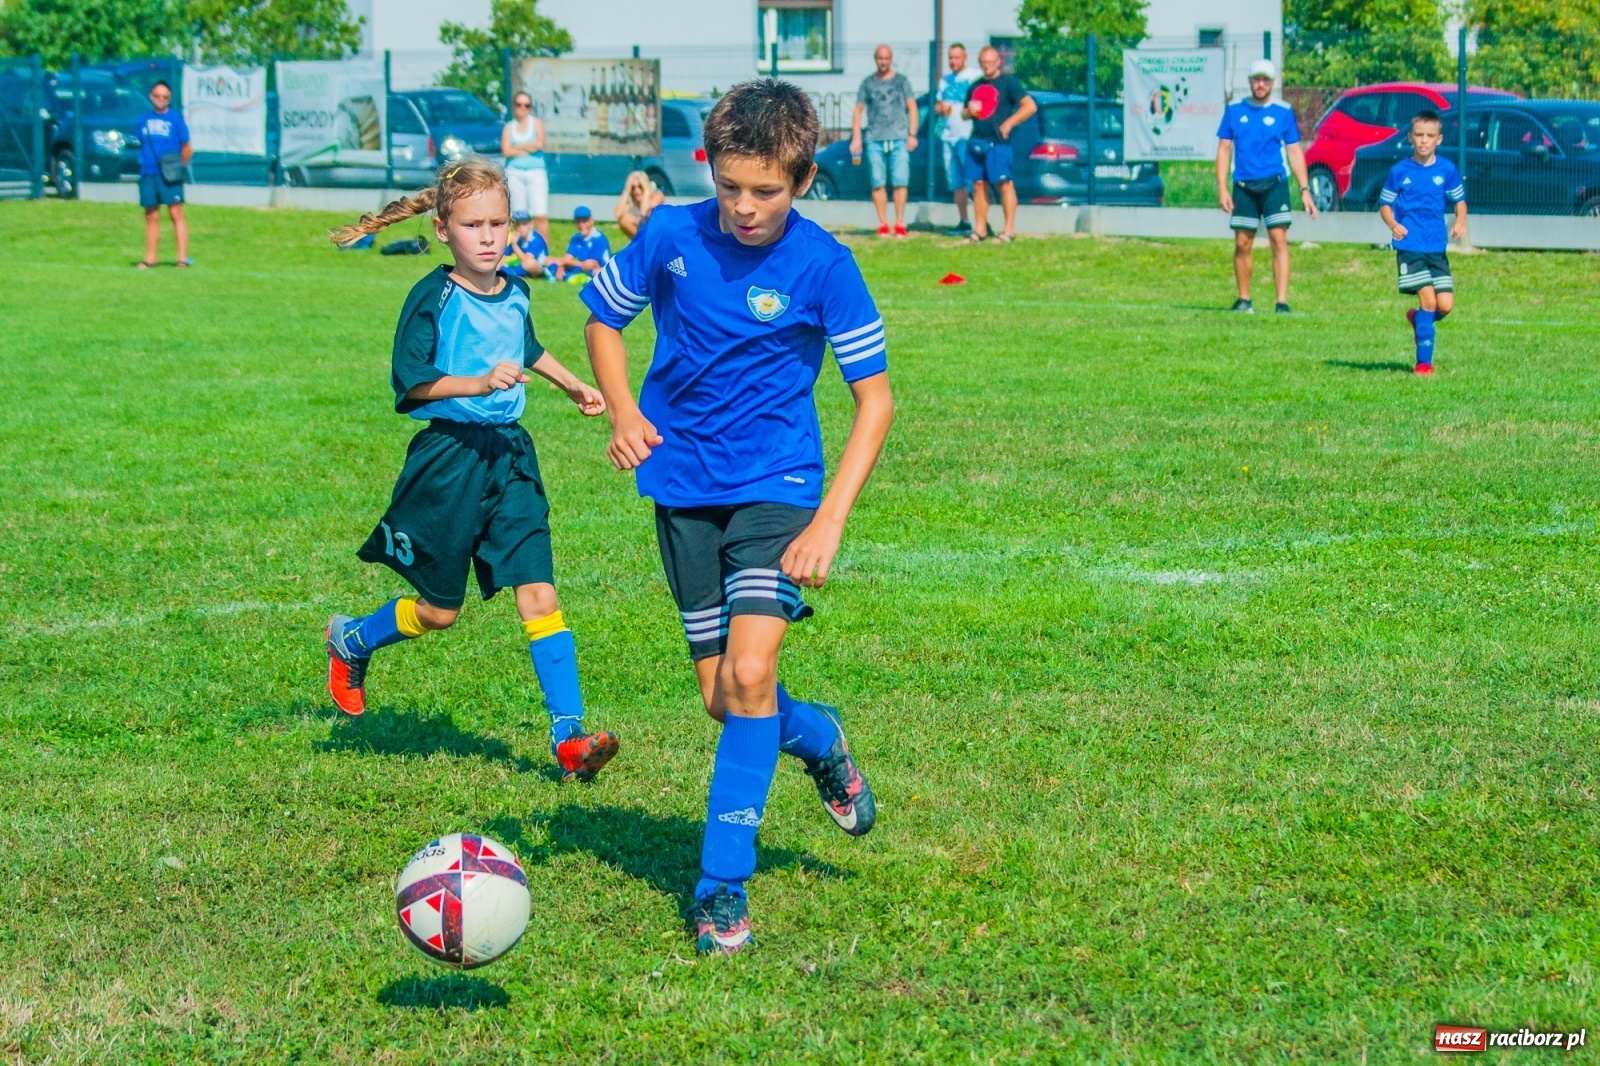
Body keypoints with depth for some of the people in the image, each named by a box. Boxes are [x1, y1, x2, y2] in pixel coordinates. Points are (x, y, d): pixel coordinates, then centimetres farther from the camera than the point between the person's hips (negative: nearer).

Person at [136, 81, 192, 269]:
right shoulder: (143, 119, 13)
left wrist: (179, 164, -8)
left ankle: (183, 257, -10)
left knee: (176, 213, -9)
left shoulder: (175, 119, 1)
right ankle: (150, 258, 15)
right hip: (147, 174, 4)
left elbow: (187, 148, 2)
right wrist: (144, 162, 8)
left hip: (169, 174, -4)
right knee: (151, 217, 9)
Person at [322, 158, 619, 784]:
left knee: (538, 595, -6)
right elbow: (410, 380, -17)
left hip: (510, 455, 5)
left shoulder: (514, 294, 9)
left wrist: (572, 385, 32)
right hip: (449, 456, -5)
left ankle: (569, 737, -9)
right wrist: (478, 384, -28)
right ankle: (351, 640, 36)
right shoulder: (433, 298, -11)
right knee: (440, 610, 7)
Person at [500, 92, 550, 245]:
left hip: (536, 173, -2)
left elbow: (539, 144, -8)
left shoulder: (536, 123, 8)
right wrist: (528, 149, -5)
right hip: (515, 173, 2)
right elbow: (506, 151, -2)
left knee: (540, 216, -11)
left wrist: (517, 147, -1)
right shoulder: (509, 127, 12)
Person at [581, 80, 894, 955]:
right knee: (722, 700, 6)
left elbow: (874, 399, -7)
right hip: (683, 489, 3)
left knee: (749, 676, -19)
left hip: (776, 487, -3)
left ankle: (722, 885, -9)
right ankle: (819, 741, 40)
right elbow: (603, 320, 12)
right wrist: (622, 409, -8)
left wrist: (829, 523, -16)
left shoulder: (823, 266, -12)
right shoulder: (672, 235, -6)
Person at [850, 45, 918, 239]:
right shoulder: (868, 83, 13)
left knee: (900, 181, -8)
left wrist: (912, 134, -2)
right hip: (875, 139, 1)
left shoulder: (901, 80, 10)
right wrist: (856, 137, 4)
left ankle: (900, 224, -3)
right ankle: (883, 224, 1)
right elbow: (858, 110, 13)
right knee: (878, 182, -3)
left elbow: (912, 107, 8)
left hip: (899, 138, -1)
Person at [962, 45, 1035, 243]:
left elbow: (1030, 106, -6)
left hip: (998, 142, -6)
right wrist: (968, 111, 4)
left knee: (1004, 183, -7)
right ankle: (980, 229, 9)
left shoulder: (1008, 83, 0)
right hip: (976, 141, 6)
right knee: (979, 184, 5)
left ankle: (1009, 230, -7)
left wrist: (1009, 123, -12)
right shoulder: (975, 86, 19)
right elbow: (964, 113, 28)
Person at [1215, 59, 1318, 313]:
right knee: (1242, 244, 3)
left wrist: (1305, 190, -1)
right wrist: (1222, 189, 0)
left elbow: (1295, 151, 6)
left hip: (1274, 185, -1)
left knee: (1279, 240, -10)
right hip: (1243, 186, 1)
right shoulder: (1234, 110, 7)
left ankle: (1282, 302, -12)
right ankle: (1243, 300, 17)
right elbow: (1224, 149, 8)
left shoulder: (1284, 111, 4)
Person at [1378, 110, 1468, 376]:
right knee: (1429, 300, -14)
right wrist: (1393, 224, -15)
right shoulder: (1400, 171, -2)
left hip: (1437, 247, 3)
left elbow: (1459, 199, 16)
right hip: (1409, 246, -3)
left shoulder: (1447, 170, 4)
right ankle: (1423, 362, -4)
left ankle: (1417, 319, 33)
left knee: (1446, 306, -2)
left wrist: (1461, 220, -5)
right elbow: (1384, 204, 4)